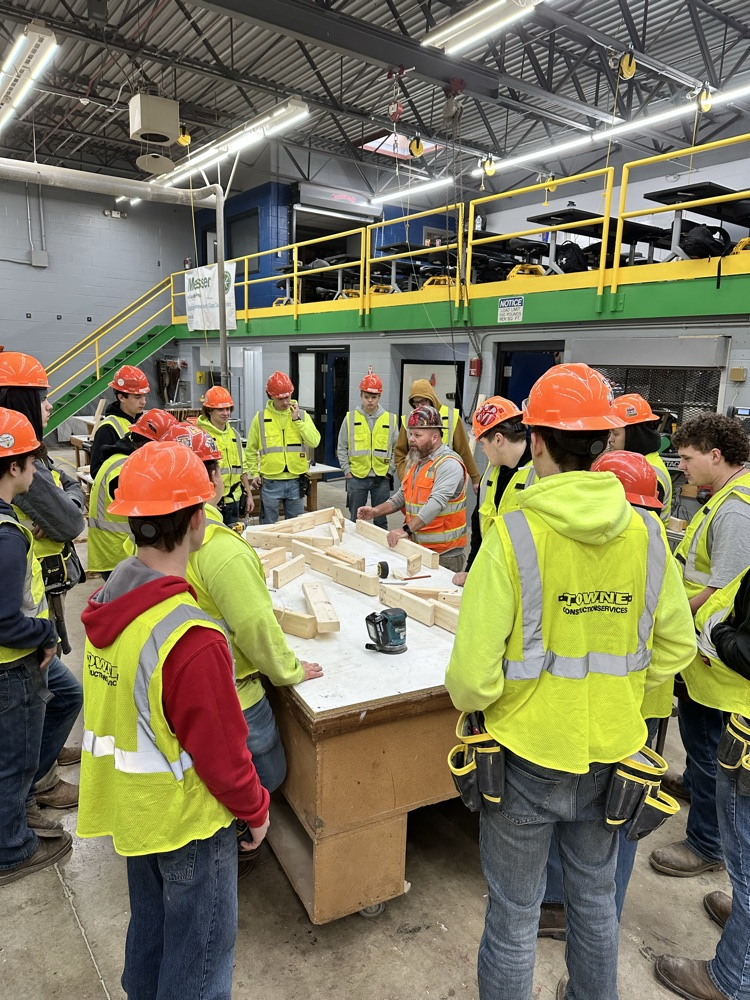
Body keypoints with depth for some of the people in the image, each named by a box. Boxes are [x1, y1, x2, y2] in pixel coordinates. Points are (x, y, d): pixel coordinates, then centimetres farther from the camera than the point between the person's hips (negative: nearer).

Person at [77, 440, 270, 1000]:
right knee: (200, 949, 17)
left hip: (131, 805, 8)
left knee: (150, 922, 30)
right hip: (189, 819, -7)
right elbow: (222, 750, -24)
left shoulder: (106, 603, -10)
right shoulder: (190, 639, -35)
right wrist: (255, 810, -7)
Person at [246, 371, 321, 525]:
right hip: (270, 482, -1)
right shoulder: (261, 417, 1)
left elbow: (314, 442, -12)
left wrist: (297, 420, -13)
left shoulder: (302, 415, 3)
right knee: (269, 526, 9)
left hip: (296, 481, 1)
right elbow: (251, 450, 9)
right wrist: (254, 473, 1)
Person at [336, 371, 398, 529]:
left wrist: (390, 471, 0)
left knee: (381, 520, 10)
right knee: (355, 519, 10)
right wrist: (347, 471, -1)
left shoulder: (391, 419, 1)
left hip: (382, 478, 0)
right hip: (356, 477, 0)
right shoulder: (350, 417, 1)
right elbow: (342, 448, 4)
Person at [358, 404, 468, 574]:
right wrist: (376, 511, 4)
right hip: (417, 547, 8)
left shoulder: (449, 464, -17)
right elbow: (401, 496, 19)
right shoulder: (417, 462, 14)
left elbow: (436, 503, -29)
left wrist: (407, 529, -36)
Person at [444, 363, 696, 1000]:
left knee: (514, 915, 17)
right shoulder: (645, 533, -9)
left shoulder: (514, 535, -22)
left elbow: (473, 671, -21)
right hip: (610, 755, 5)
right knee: (596, 896, 28)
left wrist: (472, 700, 0)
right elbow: (674, 648, 3)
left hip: (527, 755, -4)